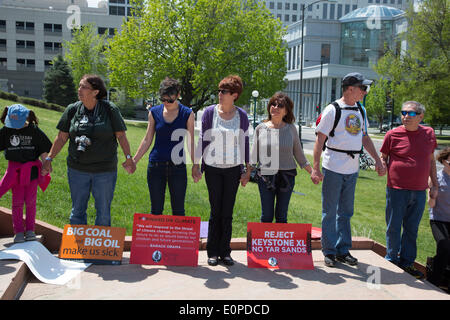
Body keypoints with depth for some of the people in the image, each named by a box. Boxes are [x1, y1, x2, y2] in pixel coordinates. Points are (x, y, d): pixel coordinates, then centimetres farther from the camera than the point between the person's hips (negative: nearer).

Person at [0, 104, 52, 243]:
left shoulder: (34, 130, -4)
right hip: (15, 168, 1)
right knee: (17, 201, 1)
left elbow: (43, 150, 2)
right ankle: (18, 231, 9)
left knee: (30, 200, 2)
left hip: (32, 168, -1)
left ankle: (30, 230, 14)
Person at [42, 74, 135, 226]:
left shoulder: (110, 109, -5)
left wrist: (128, 157, -10)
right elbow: (61, 137, 6)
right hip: (77, 170, 2)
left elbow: (121, 135, -3)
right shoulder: (72, 110, 2)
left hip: (105, 170, -2)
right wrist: (49, 159, 5)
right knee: (77, 210, 11)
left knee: (103, 211, 9)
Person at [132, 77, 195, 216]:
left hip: (178, 167, -1)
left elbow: (191, 143, 2)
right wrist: (134, 160, 5)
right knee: (156, 210, 9)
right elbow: (147, 140, 9)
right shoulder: (154, 112, 2)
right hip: (156, 166, 2)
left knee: (178, 210, 5)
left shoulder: (187, 114, -2)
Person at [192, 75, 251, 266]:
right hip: (213, 168, -1)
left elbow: (245, 143, 8)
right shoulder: (209, 112, 0)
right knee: (215, 211, 2)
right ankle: (212, 252, 13)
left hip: (233, 168, 1)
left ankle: (225, 252, 15)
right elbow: (202, 139, 3)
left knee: (227, 213, 4)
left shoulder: (242, 116, 3)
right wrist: (196, 165, 0)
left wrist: (247, 169, 7)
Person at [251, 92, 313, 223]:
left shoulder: (291, 129, 2)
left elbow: (298, 154, 9)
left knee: (281, 216, 9)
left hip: (287, 176, 1)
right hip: (265, 176, 0)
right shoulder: (260, 129, 2)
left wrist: (313, 172, 7)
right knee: (266, 216, 5)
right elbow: (254, 155, 7)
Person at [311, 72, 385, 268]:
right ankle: (329, 252, 14)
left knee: (346, 212, 13)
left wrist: (377, 160, 15)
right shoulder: (333, 110, -9)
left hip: (352, 169, 6)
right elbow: (320, 140, -11)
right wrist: (315, 168, -16)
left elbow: (365, 138, 21)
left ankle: (343, 250, 23)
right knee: (330, 212, 3)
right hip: (333, 169, -6)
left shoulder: (361, 111, 12)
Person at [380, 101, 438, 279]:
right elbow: (383, 156, 7)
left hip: (419, 192, 3)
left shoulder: (429, 133, 7)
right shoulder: (393, 134, -4)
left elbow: (431, 160, 16)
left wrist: (434, 184, 13)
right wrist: (382, 165, -16)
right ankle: (392, 260, 23)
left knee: (412, 229, 12)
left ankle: (407, 262, 25)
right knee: (394, 228, 6)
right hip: (397, 190, -3)